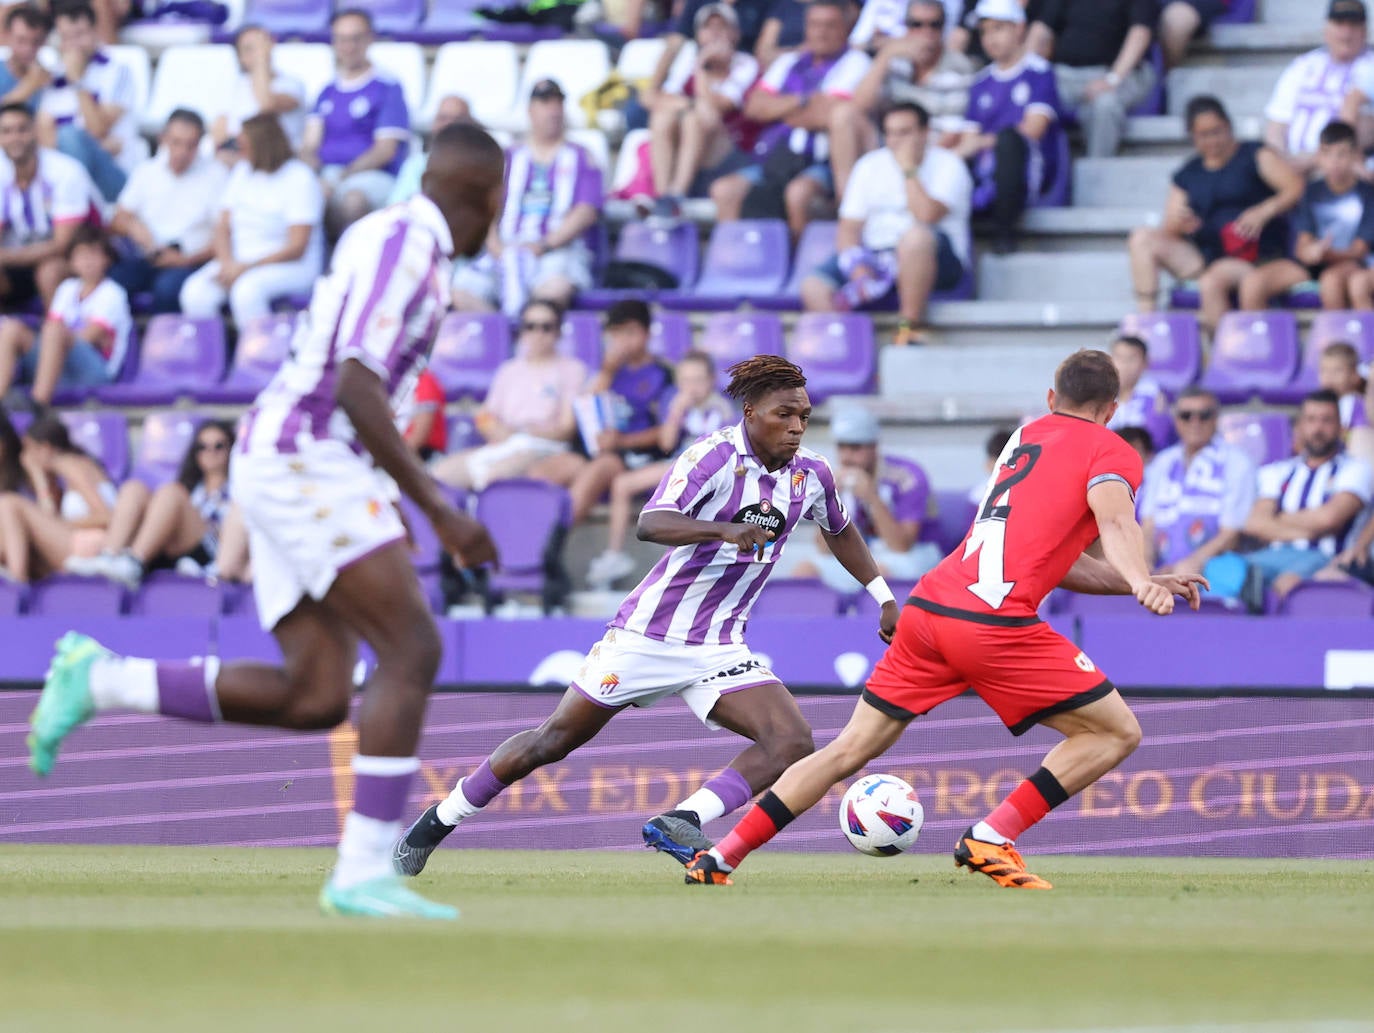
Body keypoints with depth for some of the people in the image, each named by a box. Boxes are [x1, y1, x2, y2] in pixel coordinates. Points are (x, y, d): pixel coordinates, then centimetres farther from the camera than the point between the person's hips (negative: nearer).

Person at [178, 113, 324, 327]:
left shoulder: (299, 179, -7)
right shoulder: (242, 171, 13)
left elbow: (297, 248, -12)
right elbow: (223, 227, 11)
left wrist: (245, 268, -17)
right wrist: (228, 263, -10)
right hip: (238, 260, 6)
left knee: (246, 291, -37)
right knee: (196, 292, -22)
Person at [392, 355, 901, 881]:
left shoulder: (811, 473, 1)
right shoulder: (714, 456, -18)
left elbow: (841, 530, 24)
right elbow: (651, 524, -32)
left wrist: (884, 597, 23)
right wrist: (725, 530, -47)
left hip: (719, 649, 5)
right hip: (649, 633, -5)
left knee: (792, 741, -20)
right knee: (555, 739, 2)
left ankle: (680, 824, -28)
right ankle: (437, 822, 20)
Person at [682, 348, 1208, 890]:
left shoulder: (1027, 435, 29)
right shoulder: (1111, 452, 8)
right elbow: (1115, 521, -16)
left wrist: (1139, 582, 28)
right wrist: (1141, 584, -32)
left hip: (926, 606, 7)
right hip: (993, 622, -7)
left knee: (851, 749, 15)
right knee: (1116, 733, 5)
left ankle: (717, 858, 11)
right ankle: (992, 839, -5)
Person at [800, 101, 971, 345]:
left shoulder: (947, 165, 0)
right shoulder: (869, 166, 14)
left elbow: (927, 215, -19)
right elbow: (849, 227, 7)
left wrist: (908, 168, -11)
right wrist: (858, 267, -11)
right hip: (875, 256, 4)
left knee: (916, 236, -40)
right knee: (813, 288, -21)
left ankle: (911, 330, -29)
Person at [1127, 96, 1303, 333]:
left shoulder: (1254, 156, 5)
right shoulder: (1187, 175, 17)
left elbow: (1296, 188, -8)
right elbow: (1169, 232, 13)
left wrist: (1264, 211, -24)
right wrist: (1177, 224, -12)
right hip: (1206, 256, 6)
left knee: (1212, 281, -38)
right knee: (1141, 238, -11)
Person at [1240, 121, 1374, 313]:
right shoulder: (1313, 191, 9)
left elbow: (1359, 250, -7)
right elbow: (1303, 244, 1)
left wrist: (1326, 254, -27)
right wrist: (1308, 252, -26)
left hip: (1345, 261, -4)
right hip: (1309, 262, 4)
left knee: (1332, 279, -41)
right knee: (1253, 281, -20)